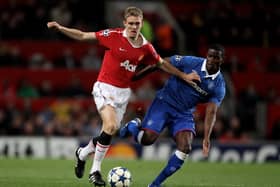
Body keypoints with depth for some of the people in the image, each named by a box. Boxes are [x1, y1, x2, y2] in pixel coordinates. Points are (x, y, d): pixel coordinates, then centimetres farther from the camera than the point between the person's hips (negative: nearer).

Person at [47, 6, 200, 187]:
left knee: (110, 132, 6)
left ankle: (83, 153, 36)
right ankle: (95, 170, -8)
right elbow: (83, 36, -7)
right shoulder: (113, 36, -13)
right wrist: (60, 28, -15)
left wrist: (183, 75, 15)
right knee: (111, 126, -23)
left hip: (124, 92, 5)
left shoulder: (146, 47, -1)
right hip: (105, 88, -5)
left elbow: (162, 63, 16)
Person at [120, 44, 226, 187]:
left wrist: (206, 138, -23)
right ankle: (133, 126, 18)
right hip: (164, 103, -3)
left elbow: (211, 112, -11)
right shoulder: (191, 63, -13)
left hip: (184, 114, 3)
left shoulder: (219, 87, -6)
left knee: (185, 148, -18)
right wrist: (136, 76, -1)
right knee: (147, 139, -20)